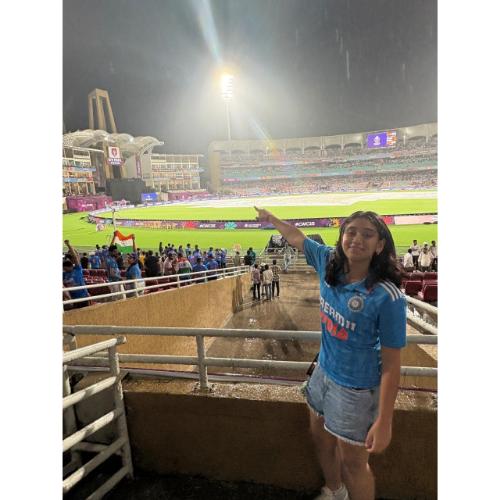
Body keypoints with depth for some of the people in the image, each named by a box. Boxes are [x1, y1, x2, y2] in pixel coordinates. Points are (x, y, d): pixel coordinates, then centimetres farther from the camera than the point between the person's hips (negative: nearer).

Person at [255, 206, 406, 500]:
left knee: (353, 463, 14)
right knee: (322, 440, 28)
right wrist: (271, 218, 21)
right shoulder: (330, 262, -12)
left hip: (356, 387, -6)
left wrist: (384, 422, -18)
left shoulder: (388, 297, -27)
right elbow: (297, 238, 6)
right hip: (324, 372, 7)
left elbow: (391, 365, -21)